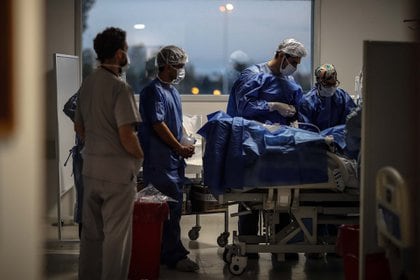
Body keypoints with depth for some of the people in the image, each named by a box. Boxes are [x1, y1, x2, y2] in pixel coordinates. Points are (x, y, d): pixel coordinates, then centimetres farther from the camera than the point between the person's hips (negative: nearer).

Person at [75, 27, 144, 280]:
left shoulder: (87, 83, 8)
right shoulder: (120, 87, -17)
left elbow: (79, 127, 16)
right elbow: (126, 136, -20)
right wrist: (140, 157, -4)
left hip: (90, 166, 8)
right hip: (117, 169, -8)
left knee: (91, 230, 16)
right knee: (116, 234, 1)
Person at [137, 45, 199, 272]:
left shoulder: (172, 90, 17)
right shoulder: (154, 91, -13)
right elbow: (158, 125, -18)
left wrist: (183, 145, 10)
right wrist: (180, 147, -11)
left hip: (173, 158, 10)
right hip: (160, 159, -10)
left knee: (174, 206, 12)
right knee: (167, 208, -7)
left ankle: (168, 252, 19)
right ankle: (174, 255, -2)